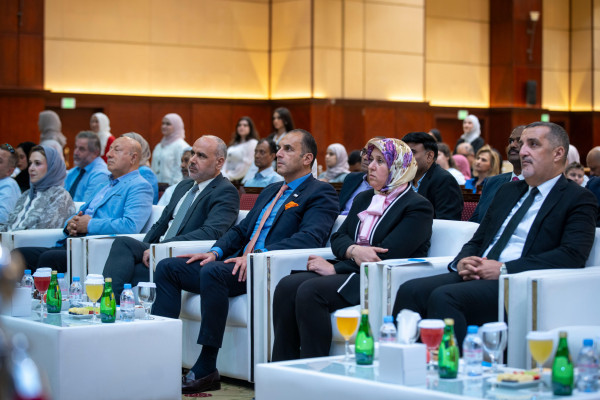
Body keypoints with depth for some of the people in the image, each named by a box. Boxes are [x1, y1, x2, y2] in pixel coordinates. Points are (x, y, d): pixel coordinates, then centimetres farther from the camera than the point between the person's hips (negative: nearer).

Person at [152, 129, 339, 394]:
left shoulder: (321, 193, 1)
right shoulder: (270, 191, 29)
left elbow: (311, 237, -16)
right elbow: (241, 230, 26)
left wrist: (260, 255, -26)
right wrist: (216, 251, 4)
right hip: (240, 264, 9)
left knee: (212, 271, -35)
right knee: (167, 268, -3)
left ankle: (205, 369, -29)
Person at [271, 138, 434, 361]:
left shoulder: (417, 207, -3)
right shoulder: (363, 199, 23)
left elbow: (387, 255, -13)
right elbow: (338, 238, 13)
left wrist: (335, 268, -14)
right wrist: (354, 250, -12)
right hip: (352, 272, 8)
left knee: (310, 290, -30)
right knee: (287, 286, -19)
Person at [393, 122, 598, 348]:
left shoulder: (579, 200, 3)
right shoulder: (508, 191, 26)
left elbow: (572, 256, -13)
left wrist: (504, 269, -19)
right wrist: (462, 262, 0)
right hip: (476, 276, 7)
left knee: (444, 297, -32)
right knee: (411, 291, -20)